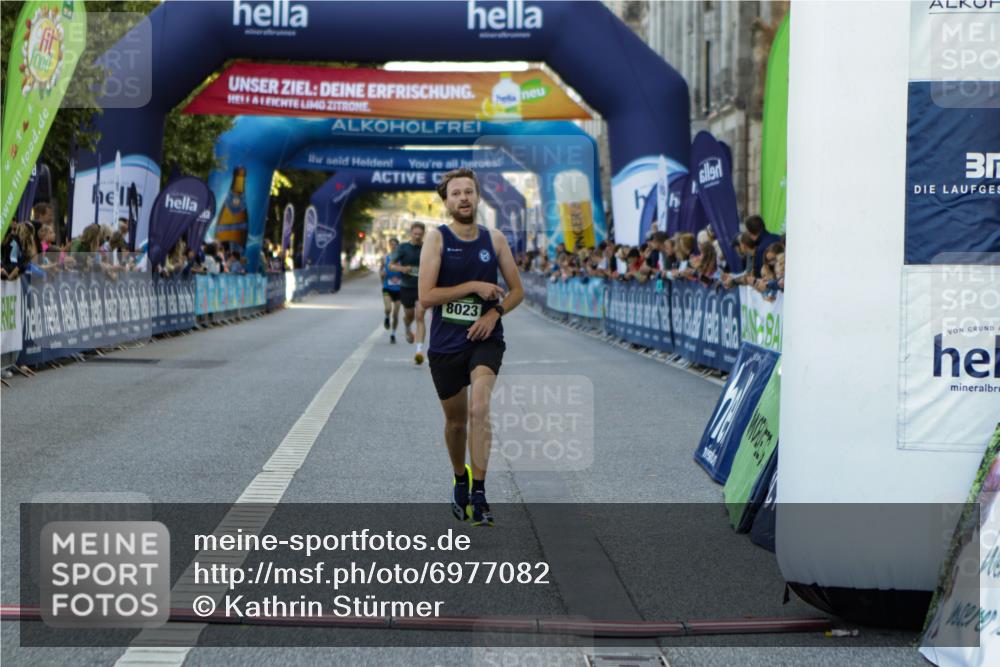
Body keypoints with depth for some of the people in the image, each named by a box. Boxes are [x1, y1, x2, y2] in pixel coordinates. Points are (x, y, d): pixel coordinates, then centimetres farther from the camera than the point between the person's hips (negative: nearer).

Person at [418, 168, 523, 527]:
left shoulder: (495, 239, 2)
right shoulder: (437, 238, -5)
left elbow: (517, 290, 10)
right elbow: (426, 296, -13)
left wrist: (495, 312, -9)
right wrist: (474, 286, -16)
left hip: (484, 339, 0)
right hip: (445, 343, 0)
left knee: (479, 409, -22)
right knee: (455, 420, 14)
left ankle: (478, 494, -20)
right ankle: (460, 480, 40)